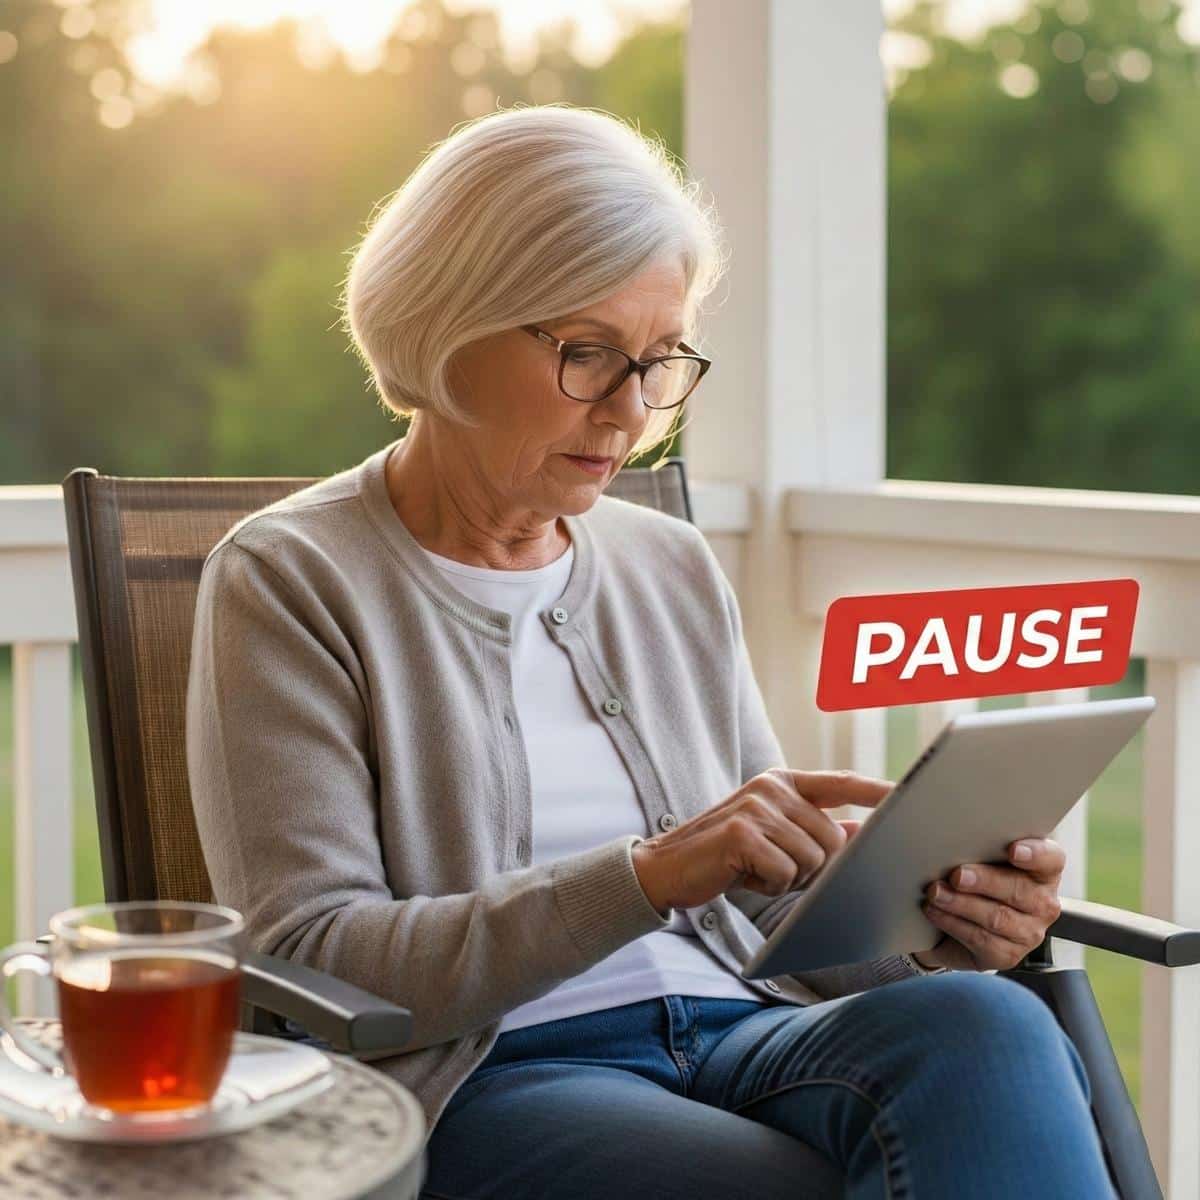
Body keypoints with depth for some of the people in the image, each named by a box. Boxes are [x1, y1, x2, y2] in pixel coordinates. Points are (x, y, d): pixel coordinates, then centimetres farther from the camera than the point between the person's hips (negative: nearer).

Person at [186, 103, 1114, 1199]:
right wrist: (647, 875, -19)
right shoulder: (286, 582, 0)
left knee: (976, 1021, -29)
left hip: (739, 1037, 6)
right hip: (484, 1081, -6)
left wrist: (933, 931, -3)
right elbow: (308, 961, -9)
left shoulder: (675, 571, 18)